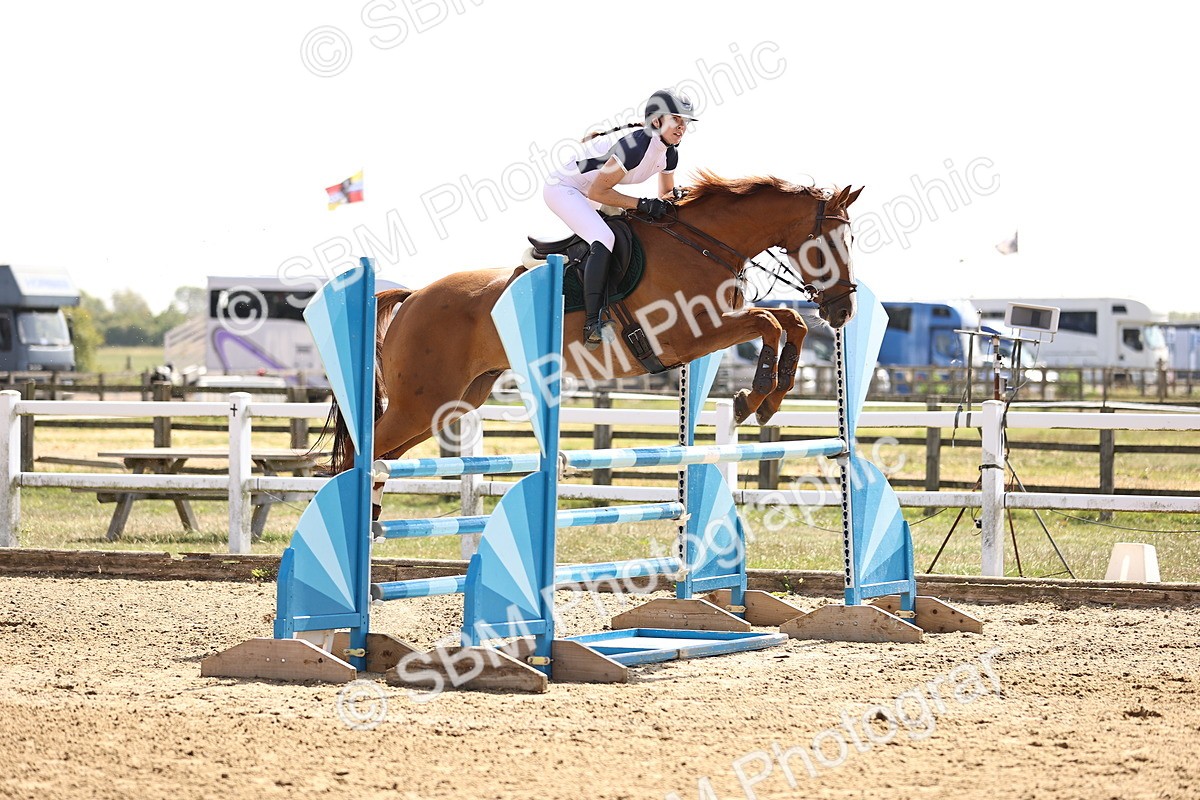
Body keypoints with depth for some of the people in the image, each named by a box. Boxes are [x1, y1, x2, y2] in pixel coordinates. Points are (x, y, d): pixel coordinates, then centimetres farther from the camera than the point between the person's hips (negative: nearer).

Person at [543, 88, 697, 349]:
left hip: (587, 195, 10)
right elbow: (597, 191, -26)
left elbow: (666, 194, 14)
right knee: (603, 239, -28)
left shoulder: (669, 154, -3)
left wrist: (670, 201, -10)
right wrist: (642, 204, -27)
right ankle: (592, 325, -35)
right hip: (563, 188, -10)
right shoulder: (636, 145, -30)